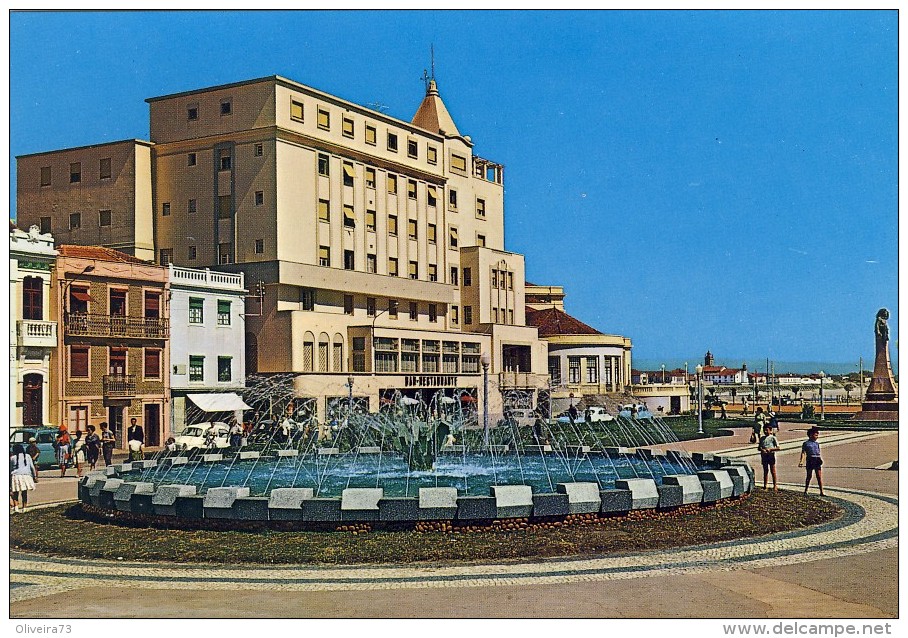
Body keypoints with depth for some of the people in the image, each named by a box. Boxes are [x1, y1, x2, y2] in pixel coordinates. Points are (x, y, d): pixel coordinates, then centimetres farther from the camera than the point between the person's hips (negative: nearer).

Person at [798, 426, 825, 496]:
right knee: (809, 476, 3)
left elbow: (819, 453, 18)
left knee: (819, 477, -1)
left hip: (817, 461, 4)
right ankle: (805, 491, 15)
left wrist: (821, 459, 4)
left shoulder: (817, 444, 15)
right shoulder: (806, 443, 1)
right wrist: (801, 461, -14)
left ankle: (821, 492, 0)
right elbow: (803, 453, -3)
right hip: (810, 460, -4)